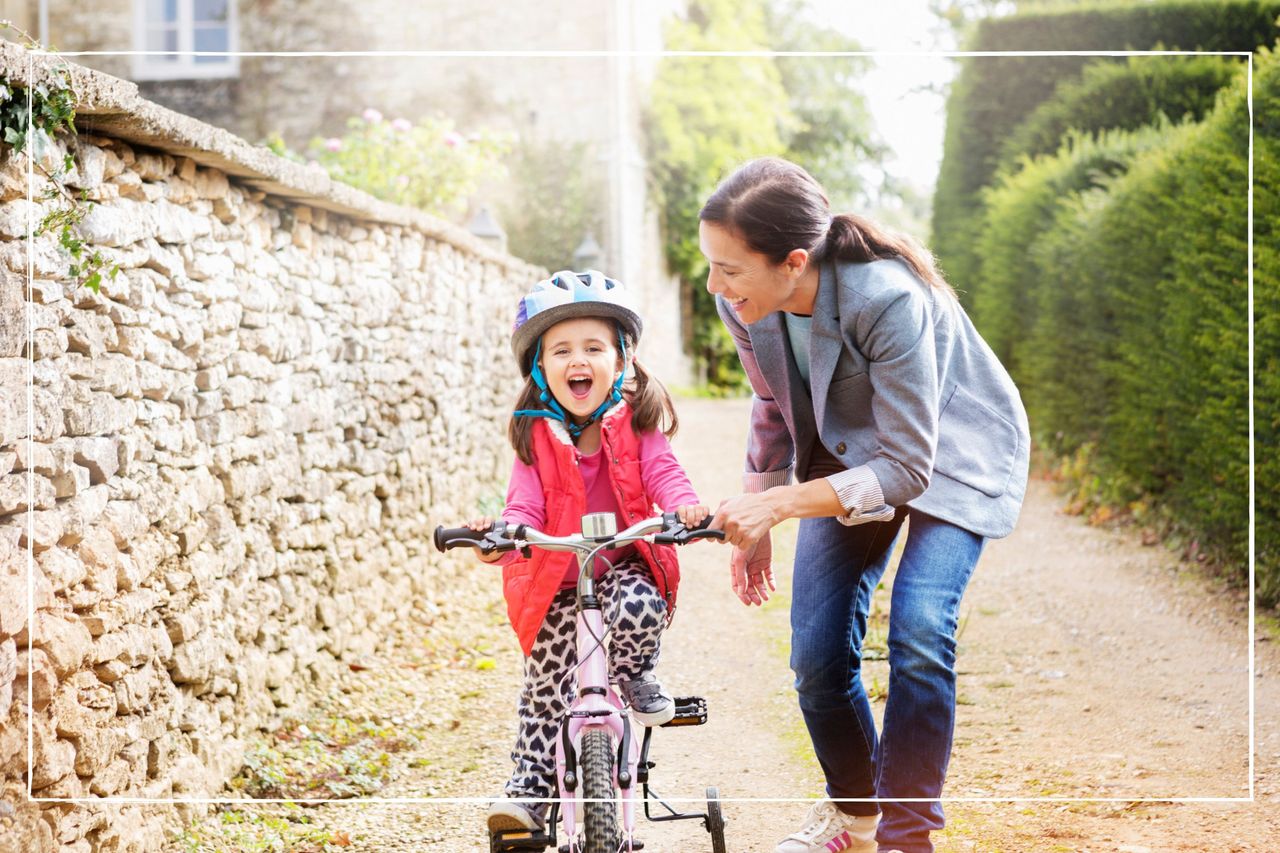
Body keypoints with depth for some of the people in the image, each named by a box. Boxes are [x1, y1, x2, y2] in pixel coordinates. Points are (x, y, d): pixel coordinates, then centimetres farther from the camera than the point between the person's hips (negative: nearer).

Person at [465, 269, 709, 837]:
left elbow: (662, 471, -15)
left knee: (639, 608, -33)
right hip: (555, 580, 1)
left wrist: (684, 506, -39)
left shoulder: (634, 421, -6)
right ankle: (531, 786, 20)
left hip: (625, 562, -1)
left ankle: (634, 674, 3)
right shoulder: (535, 434, -7)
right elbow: (526, 502, -13)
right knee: (546, 688, 3)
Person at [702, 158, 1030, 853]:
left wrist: (779, 503, -40)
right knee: (817, 653, -5)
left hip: (951, 452, -5)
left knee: (918, 634, -22)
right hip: (851, 452, 5)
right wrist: (752, 522, 6)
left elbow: (907, 468, -34)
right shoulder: (744, 304, -19)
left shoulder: (888, 299, -38)